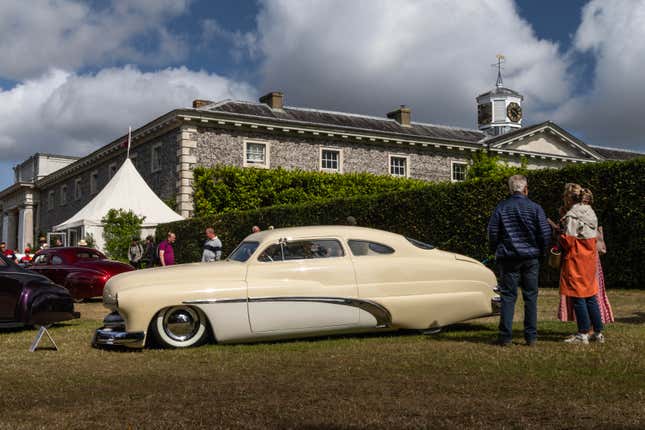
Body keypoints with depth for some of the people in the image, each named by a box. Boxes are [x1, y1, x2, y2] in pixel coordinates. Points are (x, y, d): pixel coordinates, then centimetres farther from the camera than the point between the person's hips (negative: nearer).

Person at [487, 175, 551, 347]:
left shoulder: (501, 208, -2)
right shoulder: (535, 208, -3)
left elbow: (492, 232, -1)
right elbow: (545, 233, -4)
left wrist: (496, 251, 15)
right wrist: (541, 251, 12)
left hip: (508, 257, 0)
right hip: (531, 258, 0)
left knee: (508, 296, 3)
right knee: (530, 296, 7)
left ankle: (505, 336, 1)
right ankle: (531, 337, 10)